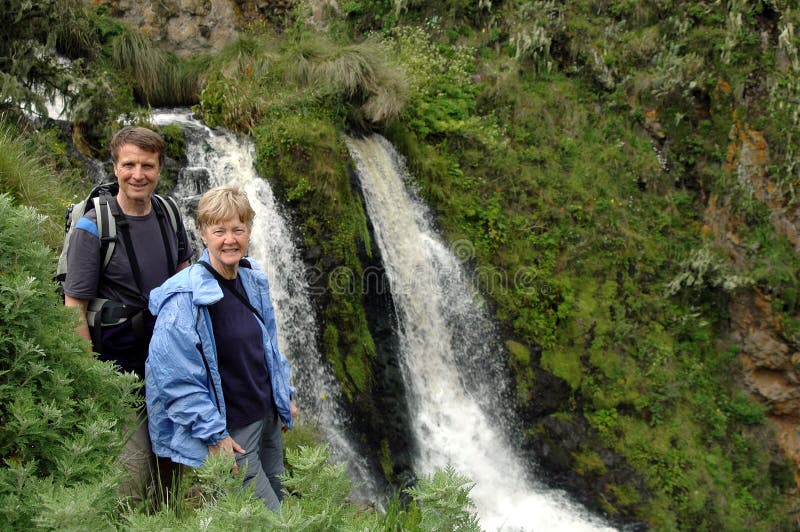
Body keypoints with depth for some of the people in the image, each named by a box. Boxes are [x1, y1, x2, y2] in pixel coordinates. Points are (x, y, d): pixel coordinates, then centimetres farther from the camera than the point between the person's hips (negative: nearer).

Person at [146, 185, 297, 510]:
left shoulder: (253, 281, 2)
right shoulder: (184, 299, -22)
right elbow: (174, 376, -22)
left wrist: (285, 395, 16)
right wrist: (213, 435, -20)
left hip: (268, 417, 8)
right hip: (231, 430, -8)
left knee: (277, 496, 22)